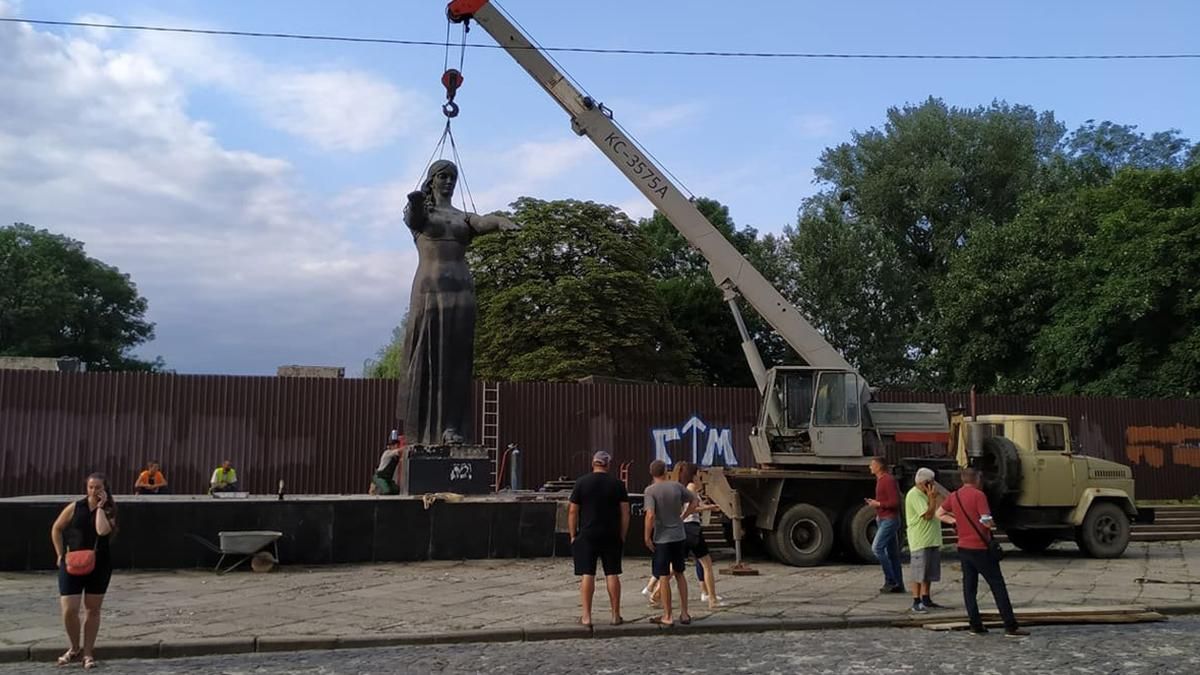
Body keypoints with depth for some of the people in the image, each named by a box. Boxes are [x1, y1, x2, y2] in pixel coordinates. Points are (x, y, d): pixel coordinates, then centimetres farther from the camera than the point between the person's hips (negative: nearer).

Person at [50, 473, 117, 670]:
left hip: (99, 566, 0)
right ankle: (74, 649, 17)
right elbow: (56, 529, 8)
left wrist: (100, 507, -16)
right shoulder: (75, 507, -3)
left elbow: (102, 531, -23)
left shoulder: (108, 511, -2)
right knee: (69, 610, -7)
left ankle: (88, 653, 19)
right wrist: (60, 555, 3)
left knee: (93, 610, 8)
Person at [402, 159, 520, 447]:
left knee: (456, 359, -2)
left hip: (461, 292, 3)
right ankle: (421, 431, -1)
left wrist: (501, 221, -28)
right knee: (426, 358, -4)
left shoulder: (463, 218, 19)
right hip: (429, 289, -3)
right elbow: (412, 218, -14)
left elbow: (483, 222, -4)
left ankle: (451, 427, -4)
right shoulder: (419, 212, 11)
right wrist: (415, 202, -40)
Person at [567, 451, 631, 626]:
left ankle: (586, 616, 1)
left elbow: (572, 511, -1)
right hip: (611, 536, 1)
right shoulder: (618, 484, 2)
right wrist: (622, 536, 10)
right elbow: (625, 513, 2)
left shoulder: (581, 482, -1)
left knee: (587, 575, 1)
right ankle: (616, 615, 10)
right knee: (612, 574, 6)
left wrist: (572, 535, 6)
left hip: (587, 535, -1)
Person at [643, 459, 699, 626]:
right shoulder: (676, 486, 1)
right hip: (680, 537, 4)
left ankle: (667, 617, 9)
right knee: (679, 574, 16)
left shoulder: (650, 491, -11)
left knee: (663, 577, 4)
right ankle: (684, 614, 19)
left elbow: (650, 515, -21)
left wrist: (647, 537, -12)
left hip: (662, 539, -4)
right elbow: (695, 501, 8)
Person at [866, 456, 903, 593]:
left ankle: (890, 580, -10)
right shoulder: (881, 480, 16)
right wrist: (874, 503, 11)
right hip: (884, 520, 10)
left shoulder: (888, 480, -15)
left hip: (889, 520, -10)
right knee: (892, 552, 9)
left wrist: (878, 504, -16)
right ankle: (898, 585, 11)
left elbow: (895, 502, -20)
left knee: (877, 547, -15)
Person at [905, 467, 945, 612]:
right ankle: (916, 602, -1)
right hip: (920, 540, -10)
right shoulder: (914, 495, -15)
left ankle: (926, 600, 20)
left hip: (931, 539, 10)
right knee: (919, 573, -6)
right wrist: (933, 498, -16)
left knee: (929, 573, 12)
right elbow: (927, 514, -21)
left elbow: (935, 512, 22)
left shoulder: (924, 494, 17)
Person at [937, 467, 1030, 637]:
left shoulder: (954, 496, 7)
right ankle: (1011, 626, -3)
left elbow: (940, 514, 19)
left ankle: (976, 626, 10)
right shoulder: (978, 495, -13)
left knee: (969, 587, 9)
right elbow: (987, 521, -17)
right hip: (981, 548, -6)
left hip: (963, 547, 6)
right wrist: (993, 524, 3)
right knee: (998, 586, -2)